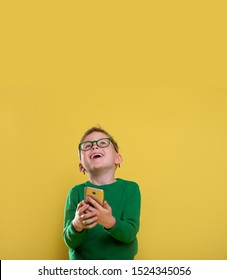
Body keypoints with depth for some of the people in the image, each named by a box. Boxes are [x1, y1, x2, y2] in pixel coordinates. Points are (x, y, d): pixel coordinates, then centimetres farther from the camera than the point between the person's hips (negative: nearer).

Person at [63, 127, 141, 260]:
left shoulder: (130, 188, -7)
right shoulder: (77, 192, -6)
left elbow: (129, 233, -16)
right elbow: (70, 241, -9)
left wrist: (110, 222, -34)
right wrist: (77, 225, -29)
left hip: (121, 259, 0)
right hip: (82, 261, 0)